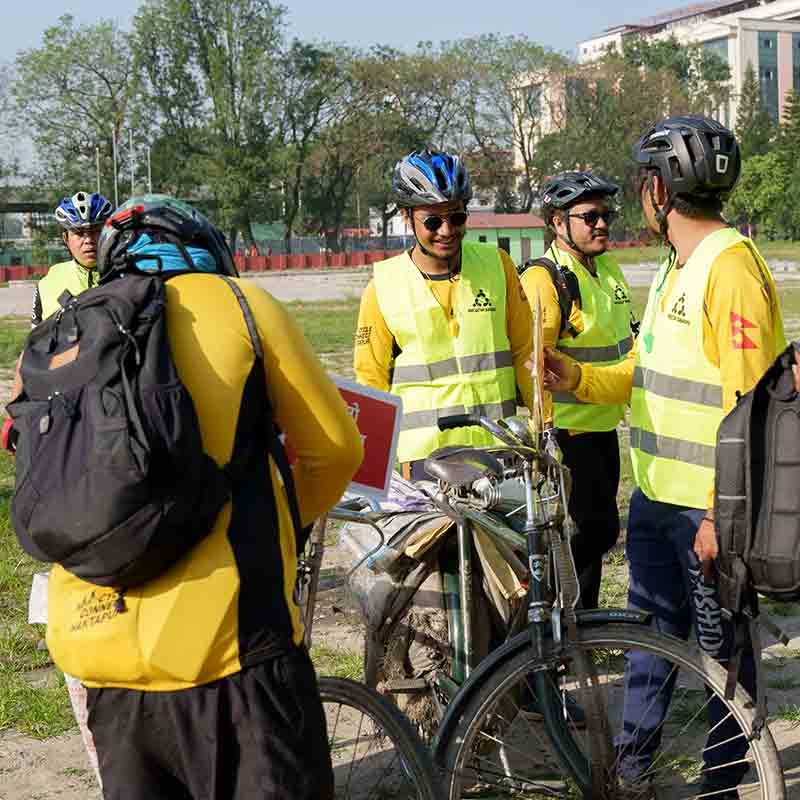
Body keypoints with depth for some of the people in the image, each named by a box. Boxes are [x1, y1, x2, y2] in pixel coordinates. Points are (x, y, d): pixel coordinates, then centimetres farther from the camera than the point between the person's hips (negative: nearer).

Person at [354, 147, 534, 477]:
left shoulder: (497, 265, 3)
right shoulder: (383, 287, -1)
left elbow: (526, 353, 8)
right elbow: (371, 382, 5)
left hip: (499, 447, 2)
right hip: (425, 452, -1)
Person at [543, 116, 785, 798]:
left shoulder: (731, 267, -18)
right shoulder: (675, 267, 13)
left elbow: (752, 404, -21)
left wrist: (724, 513, -22)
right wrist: (578, 379, 3)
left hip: (711, 509, -9)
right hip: (655, 496, 9)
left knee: (721, 647, 6)